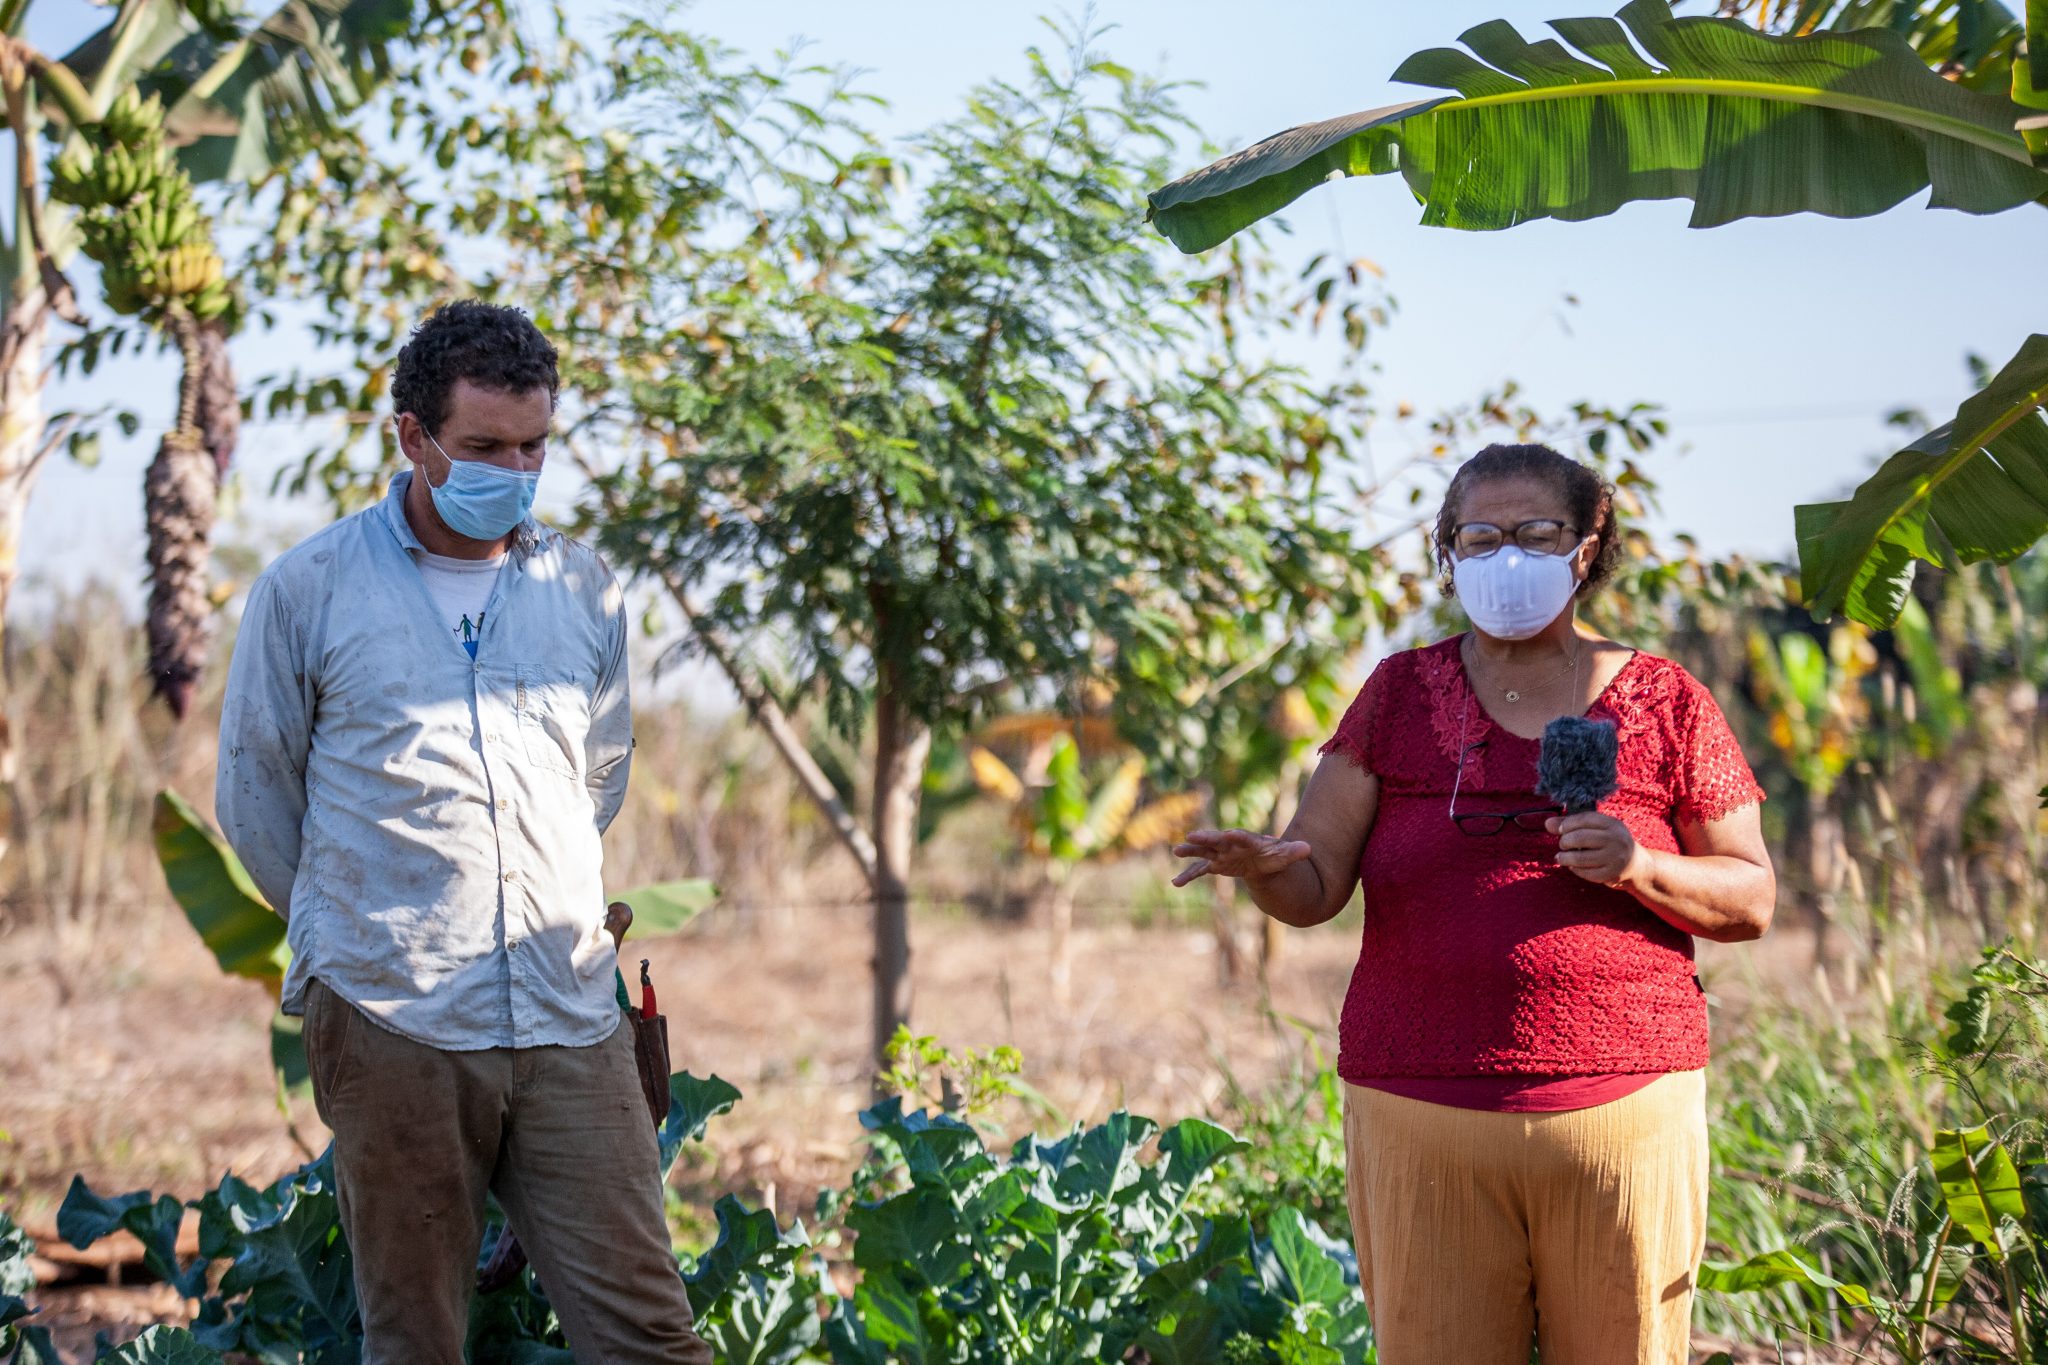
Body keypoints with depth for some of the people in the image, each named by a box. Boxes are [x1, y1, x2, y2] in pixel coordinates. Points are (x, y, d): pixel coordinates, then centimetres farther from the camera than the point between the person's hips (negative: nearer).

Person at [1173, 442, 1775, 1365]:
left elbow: (1752, 900, 9)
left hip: (1623, 1111, 0)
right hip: (1421, 1116, 0)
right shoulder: (1400, 694, 10)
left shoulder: (1666, 705, 9)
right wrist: (1263, 870, -19)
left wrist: (1642, 869, -11)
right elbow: (1316, 887, 4)